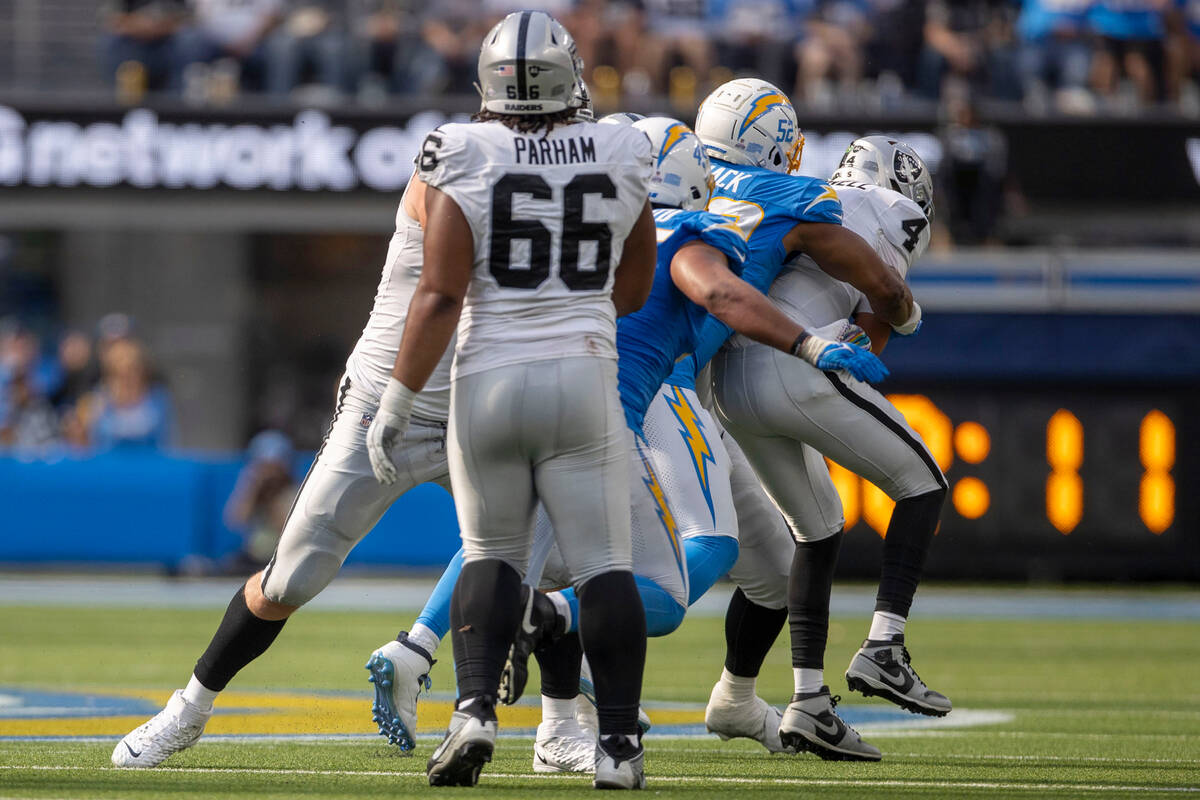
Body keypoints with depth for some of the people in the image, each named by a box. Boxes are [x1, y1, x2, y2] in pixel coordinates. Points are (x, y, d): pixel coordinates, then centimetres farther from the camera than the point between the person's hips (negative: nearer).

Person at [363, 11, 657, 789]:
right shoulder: (620, 161, 3)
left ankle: (476, 708, -4)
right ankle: (619, 741, -2)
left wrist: (396, 403, -6)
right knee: (604, 564, 4)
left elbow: (440, 295, -11)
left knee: (492, 556, 15)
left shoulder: (464, 162, -6)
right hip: (584, 376, 0)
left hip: (489, 377, 0)